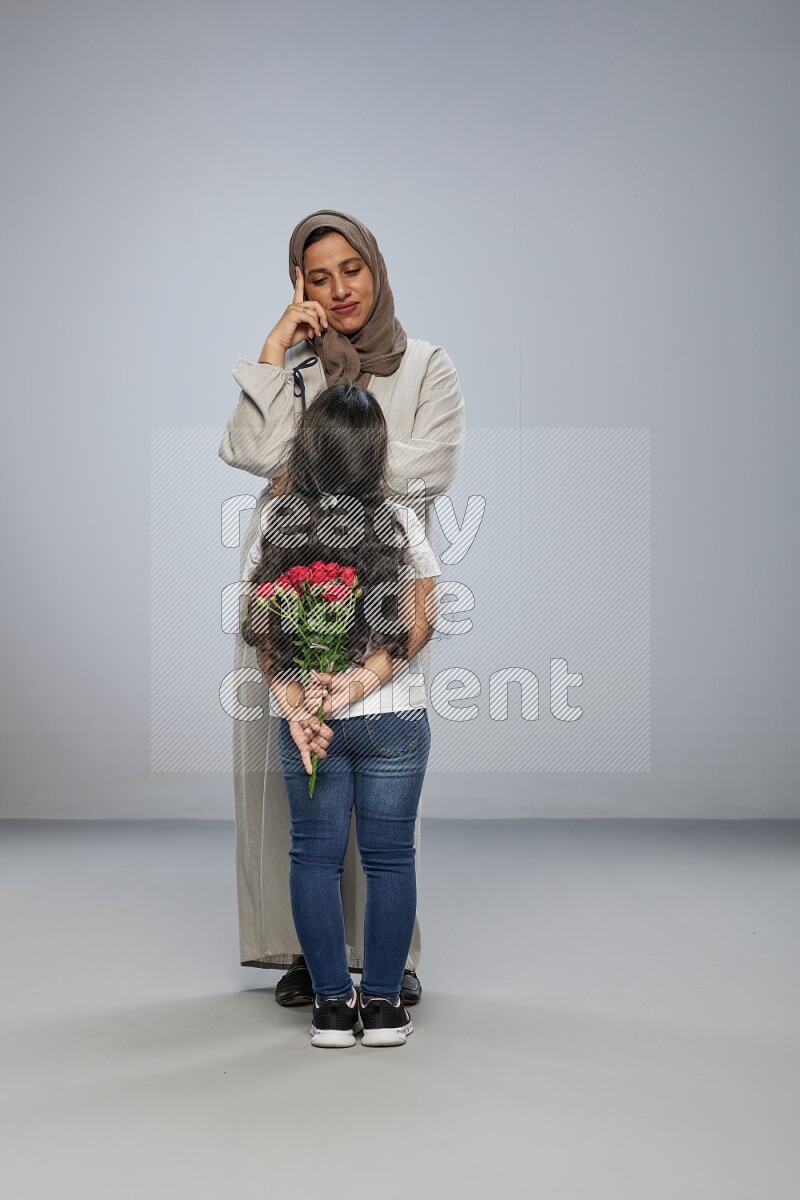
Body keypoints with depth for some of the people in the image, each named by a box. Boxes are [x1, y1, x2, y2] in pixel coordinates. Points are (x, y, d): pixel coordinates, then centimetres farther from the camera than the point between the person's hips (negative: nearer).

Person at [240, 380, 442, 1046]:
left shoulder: (278, 521, -2)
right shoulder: (399, 522, -6)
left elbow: (263, 627, -6)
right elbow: (419, 623, -12)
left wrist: (294, 704, -10)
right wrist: (357, 685, -15)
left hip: (304, 717, 2)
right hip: (393, 721, -1)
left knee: (314, 856, 11)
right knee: (389, 858, 9)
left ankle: (333, 1005, 16)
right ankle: (382, 1006, 15)